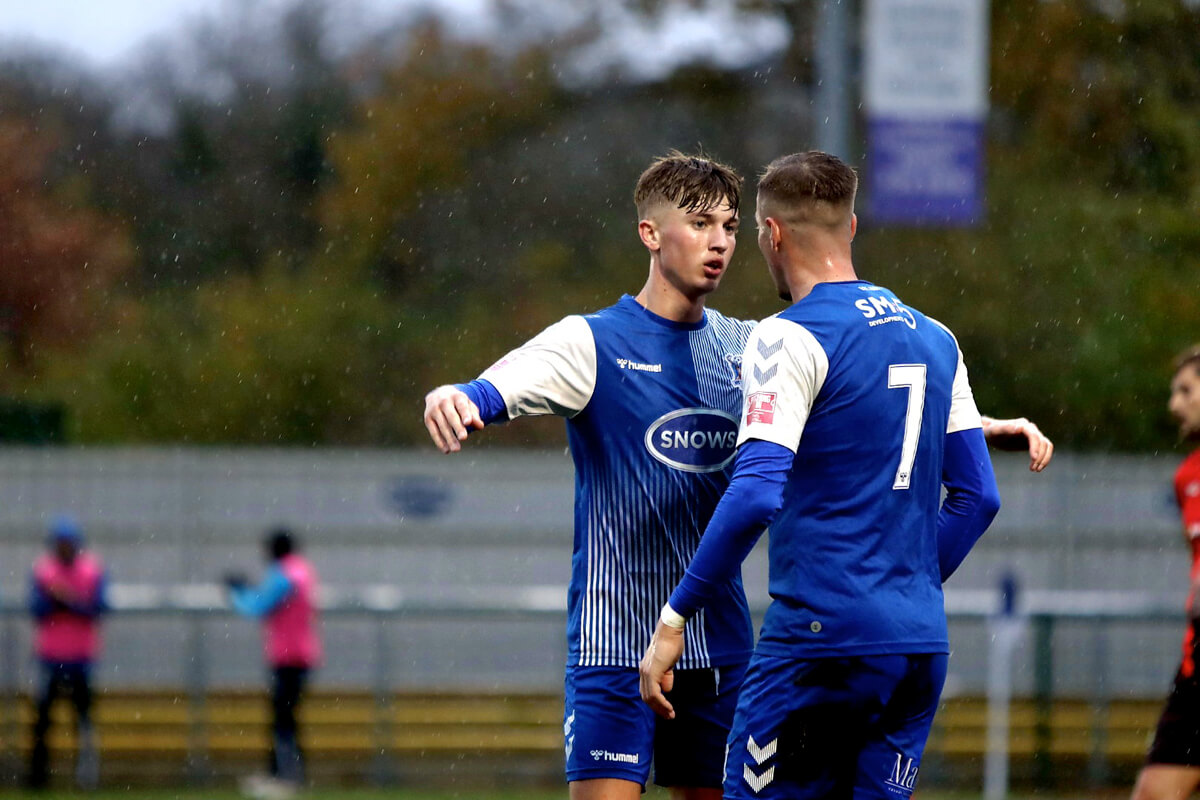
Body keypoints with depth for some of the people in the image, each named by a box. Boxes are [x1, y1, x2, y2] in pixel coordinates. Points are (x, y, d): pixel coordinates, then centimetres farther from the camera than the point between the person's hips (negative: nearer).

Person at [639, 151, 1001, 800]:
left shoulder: (790, 340, -8)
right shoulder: (933, 339, 14)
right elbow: (977, 496, 17)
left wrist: (675, 617, -13)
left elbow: (755, 496, -18)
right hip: (922, 646, 7)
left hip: (822, 636, -7)